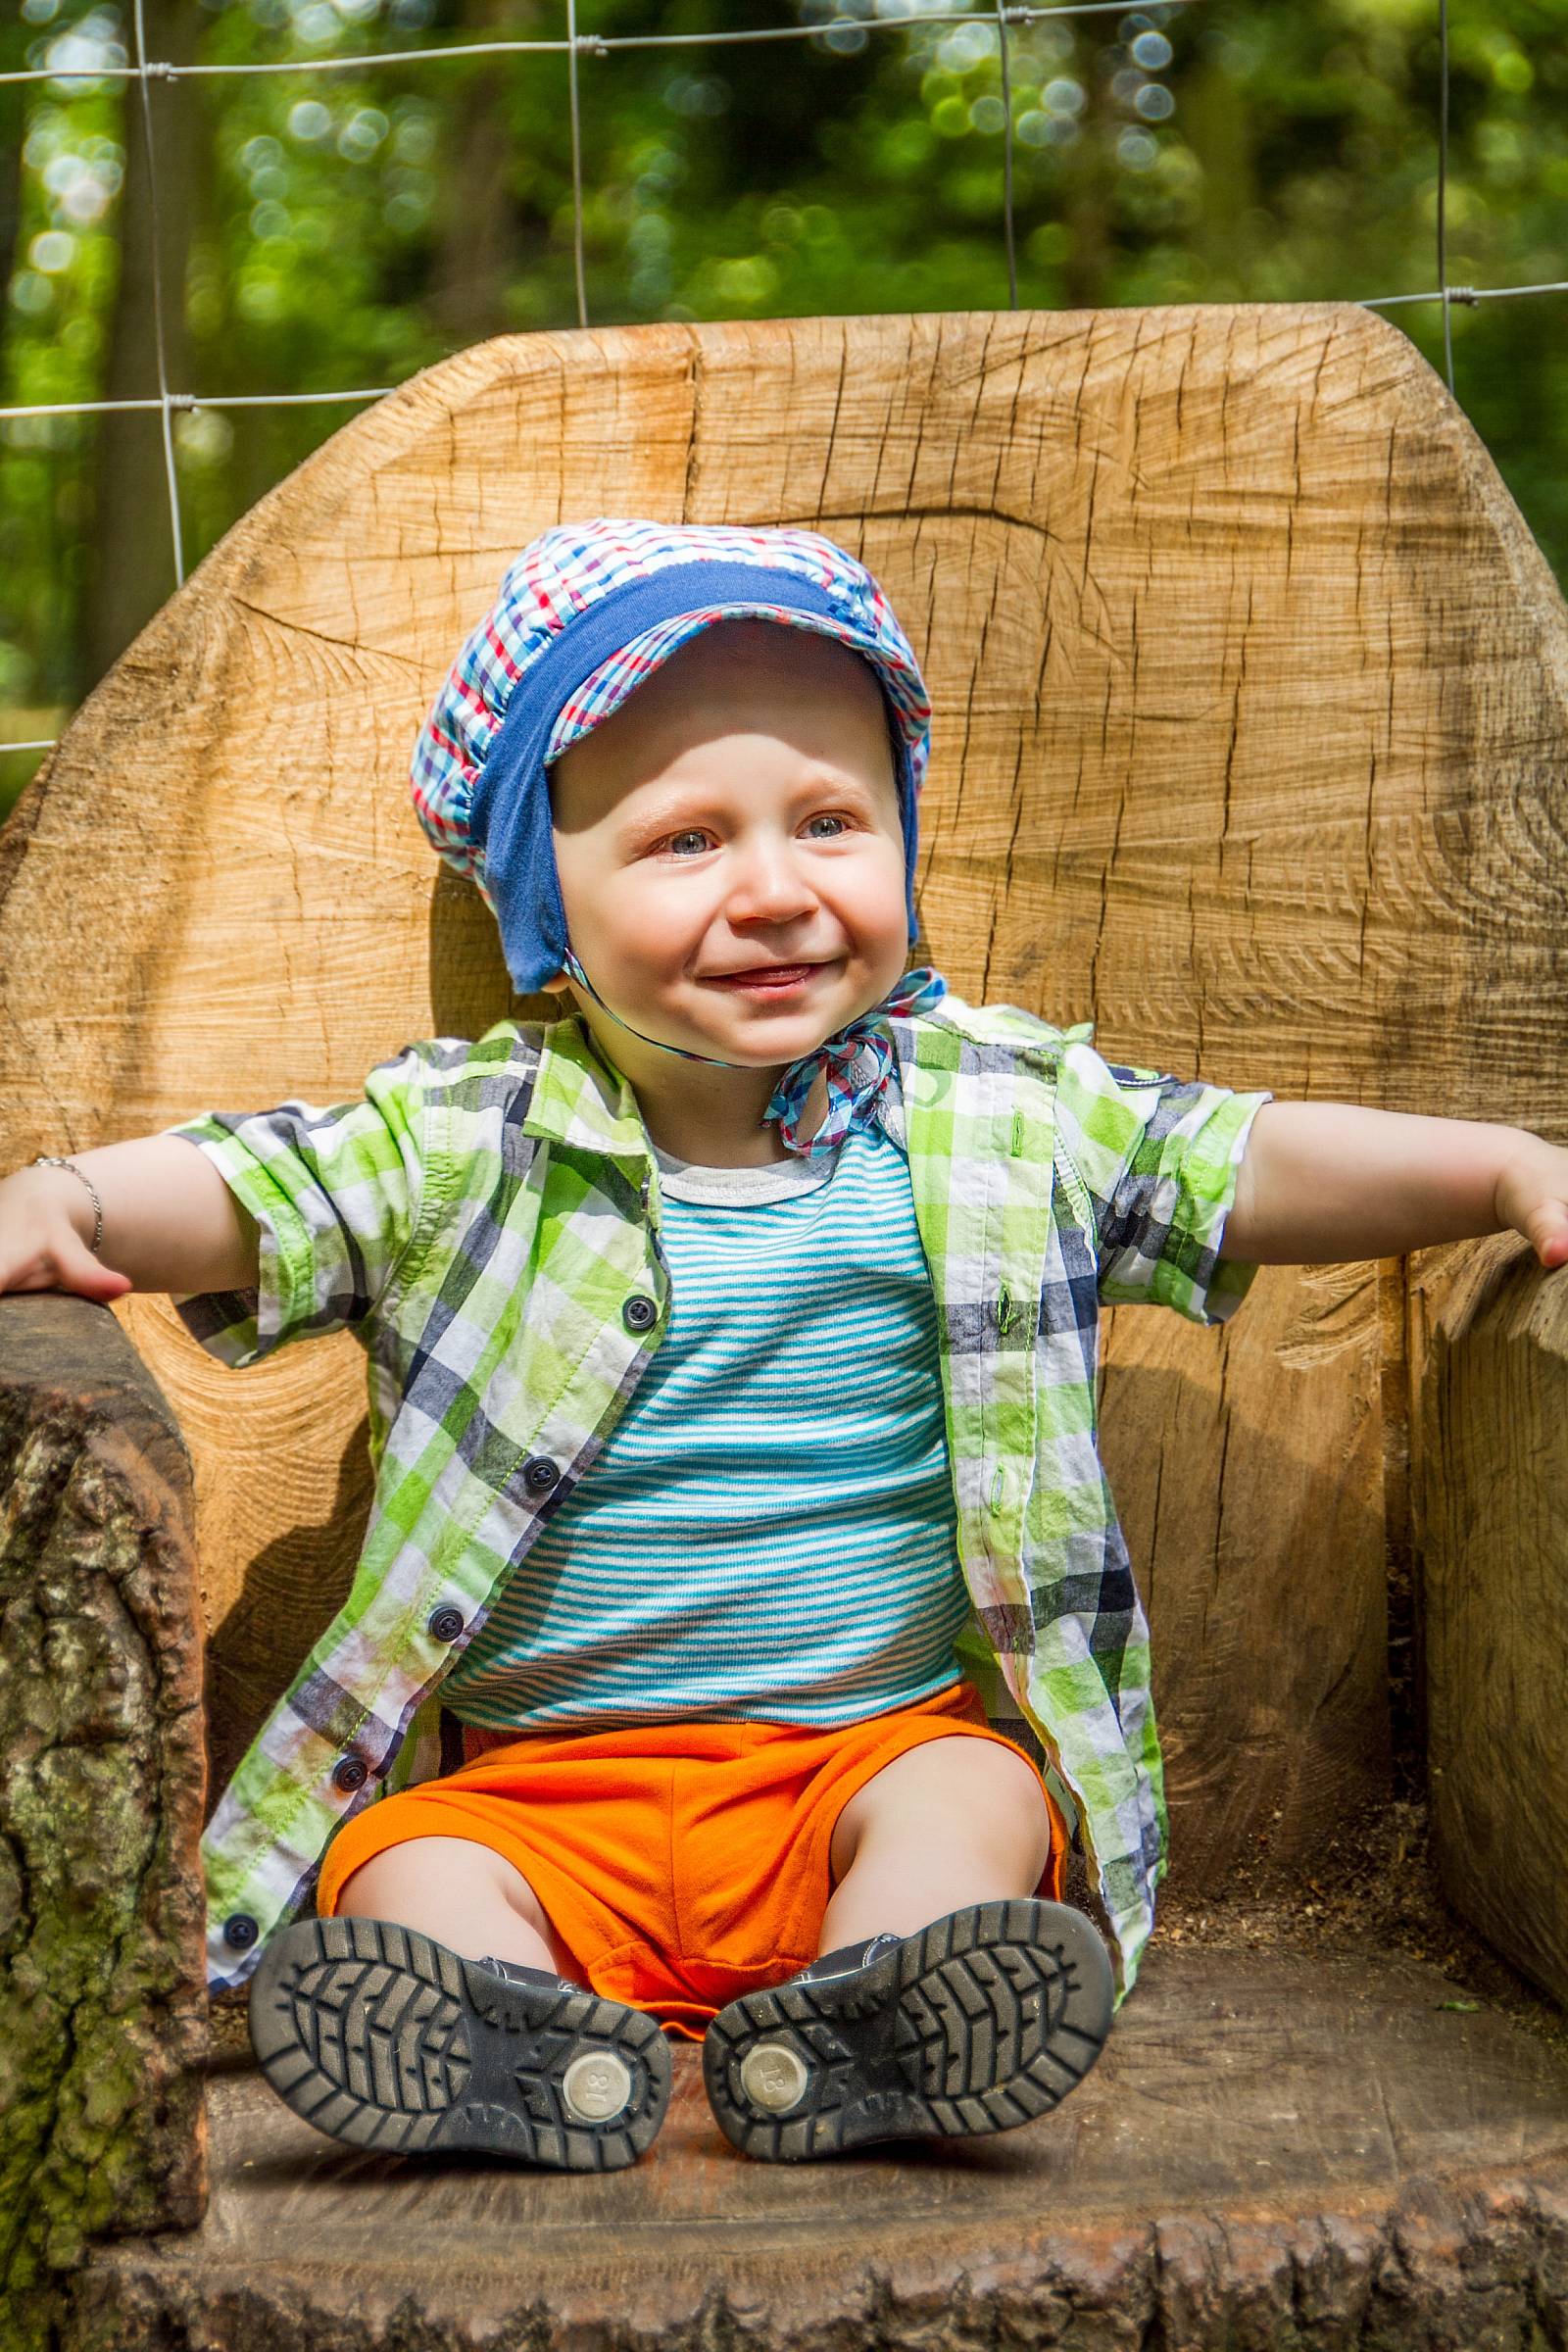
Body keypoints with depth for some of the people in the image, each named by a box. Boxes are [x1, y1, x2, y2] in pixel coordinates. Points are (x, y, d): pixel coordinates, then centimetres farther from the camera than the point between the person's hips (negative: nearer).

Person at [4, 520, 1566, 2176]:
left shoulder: (1002, 1112, 1)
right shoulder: (458, 1141, -2)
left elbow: (1257, 1166, 1)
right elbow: (236, 1191, -7)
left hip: (881, 1746, 0)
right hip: (536, 1782, 0)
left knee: (968, 1797, -28)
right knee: (410, 1869, -23)